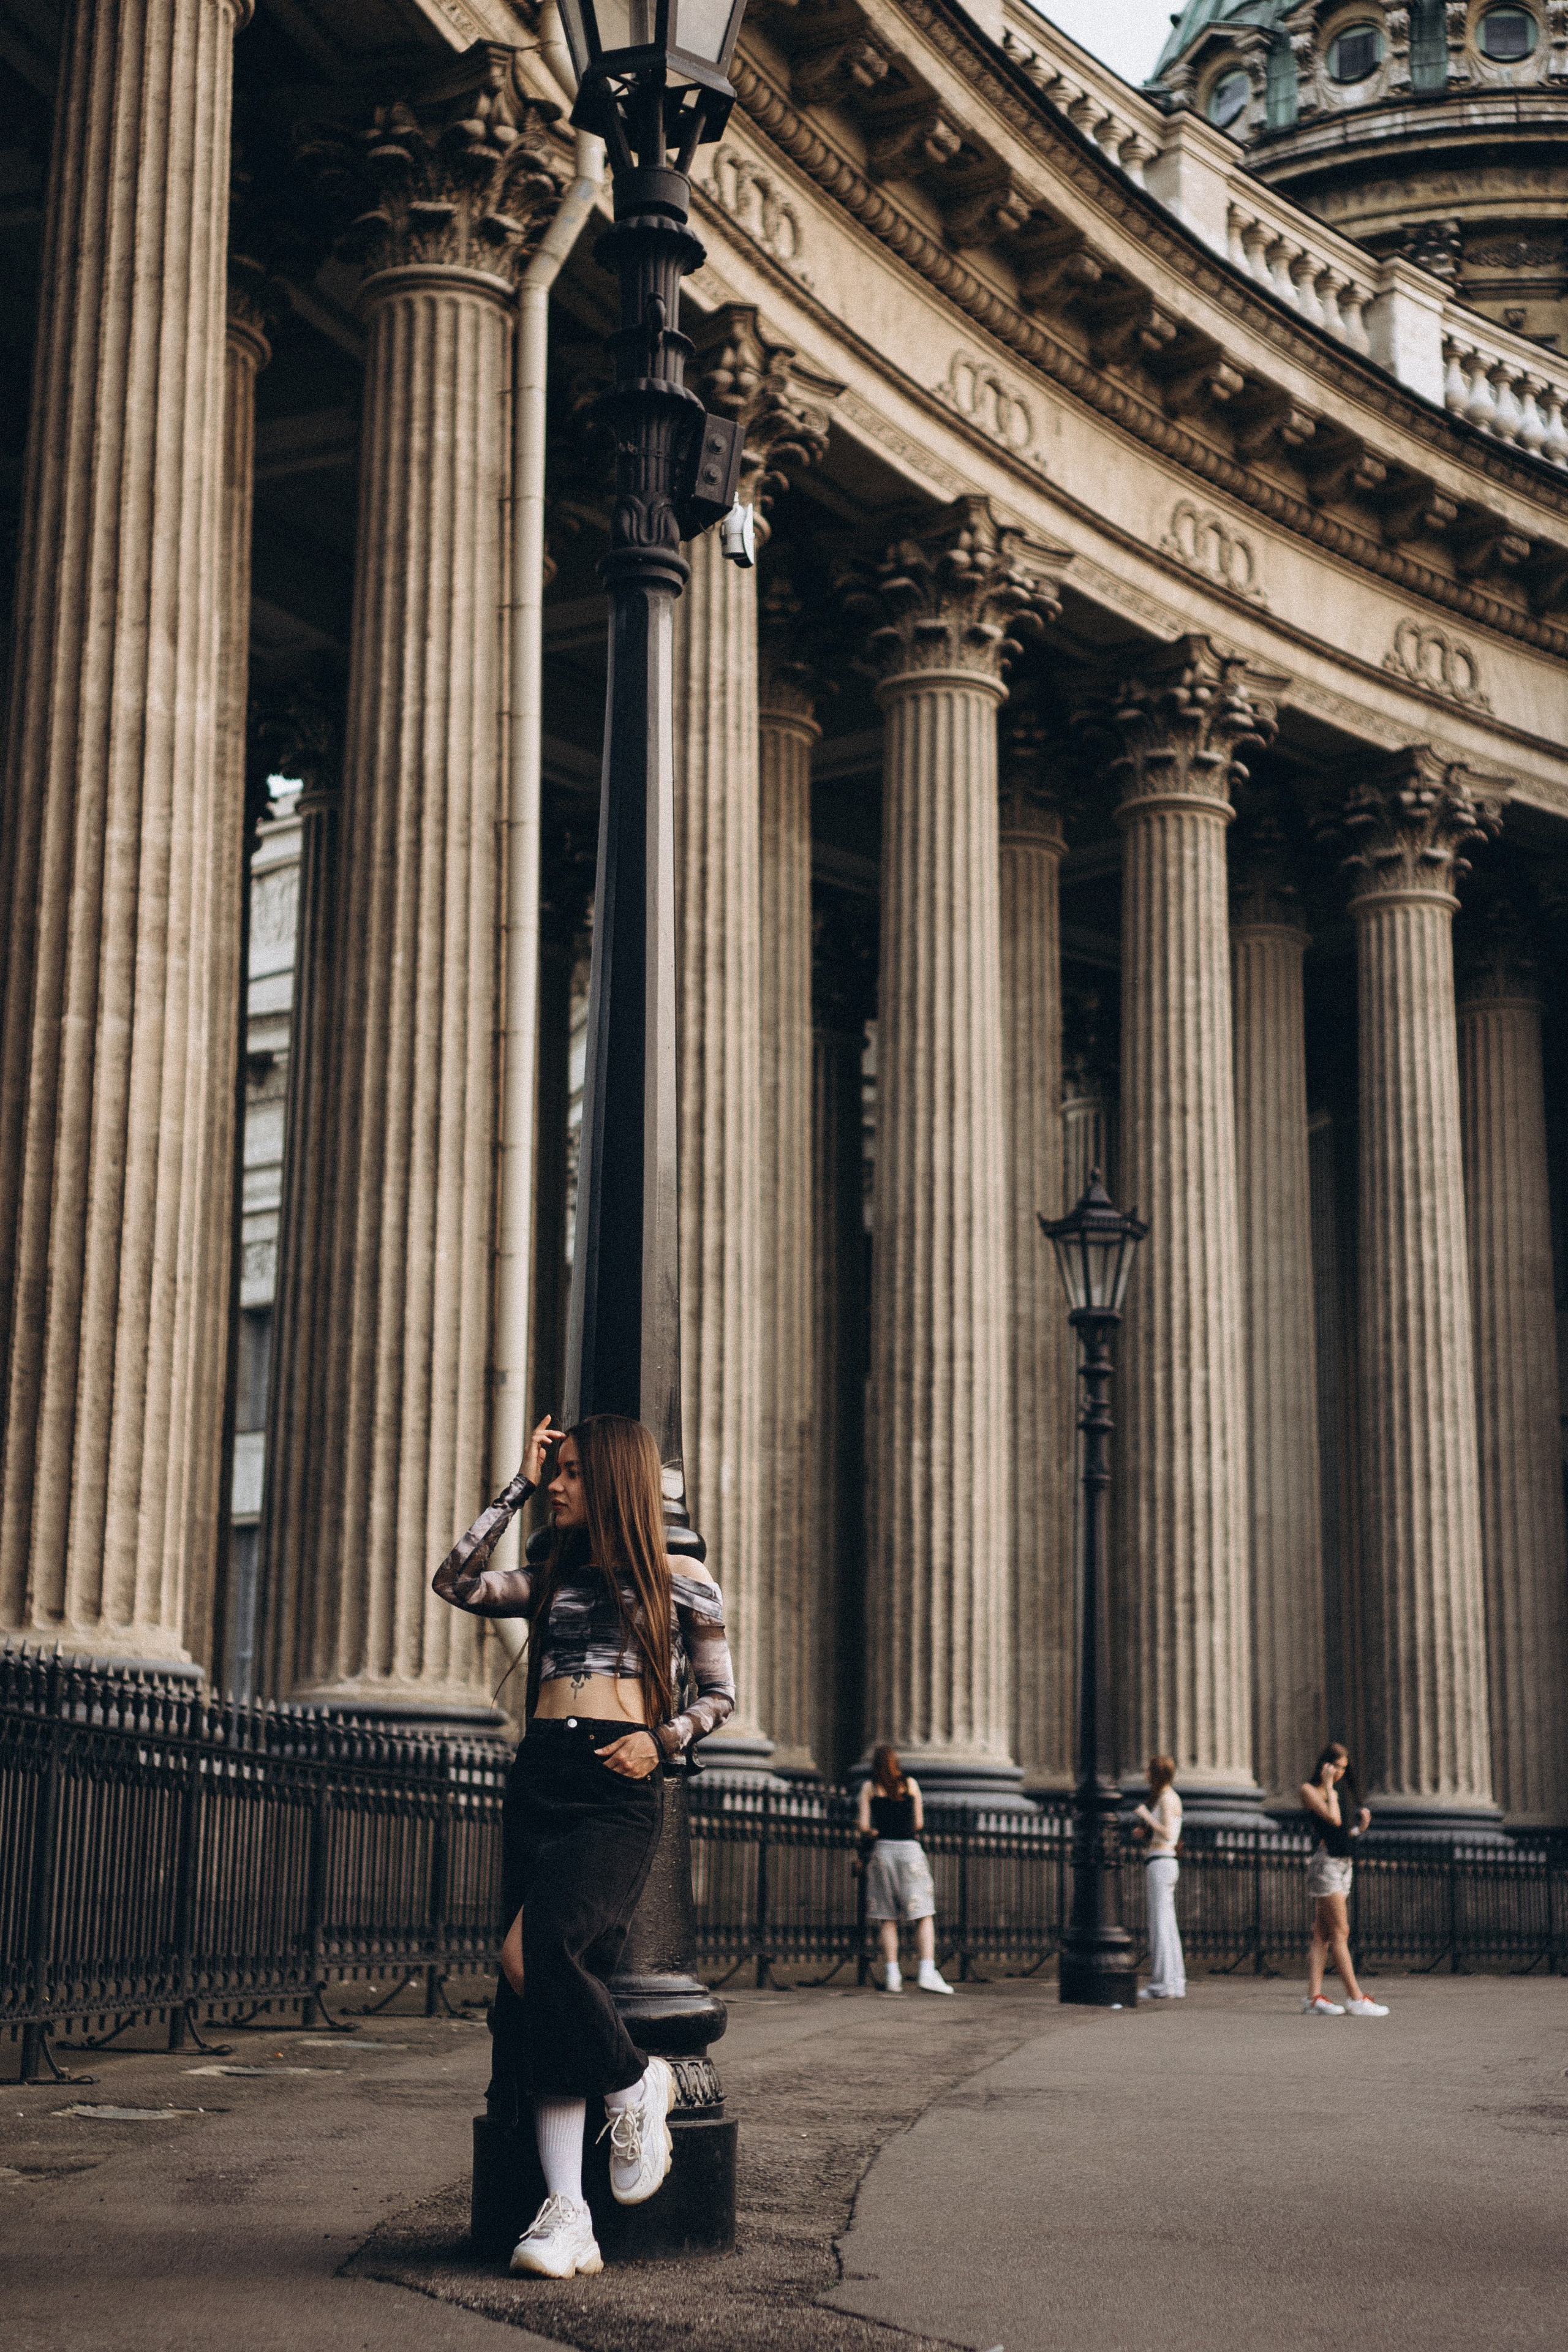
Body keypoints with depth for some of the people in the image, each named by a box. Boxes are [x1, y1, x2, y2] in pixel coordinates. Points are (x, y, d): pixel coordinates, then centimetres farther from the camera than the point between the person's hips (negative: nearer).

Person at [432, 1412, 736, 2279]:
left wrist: (661, 1738, -6)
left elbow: (718, 1694, 13)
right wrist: (517, 1487, 11)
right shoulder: (550, 1581, 21)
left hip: (619, 1791, -5)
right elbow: (456, 1583, 6)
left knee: (533, 1951, -27)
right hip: (537, 1779, 5)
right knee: (545, 1990, -8)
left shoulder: (680, 1580, 11)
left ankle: (633, 2086, -3)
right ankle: (566, 2214, -11)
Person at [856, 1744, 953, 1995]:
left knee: (887, 1919, 6)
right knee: (924, 1916, -3)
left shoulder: (869, 1787, 9)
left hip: (883, 1850, 1)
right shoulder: (910, 1784, 10)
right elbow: (919, 1824, 12)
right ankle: (927, 1972, -17)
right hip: (910, 1851, -1)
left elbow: (863, 1826, 2)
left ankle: (892, 1976, -1)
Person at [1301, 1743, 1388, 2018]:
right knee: (1340, 1933, -10)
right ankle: (1355, 1998, -12)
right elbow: (1333, 1819, -18)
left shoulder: (1339, 1792, 18)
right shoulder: (1309, 1789, -5)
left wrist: (1359, 1827, 1)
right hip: (1324, 1861, -8)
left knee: (1322, 1934, 4)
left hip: (1343, 1863, 8)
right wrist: (1328, 1785, -10)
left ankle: (1314, 1996, 1)